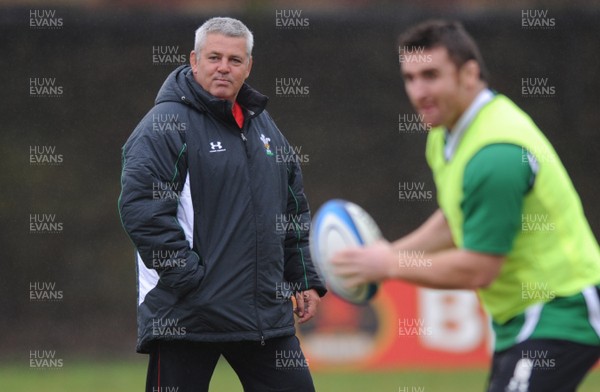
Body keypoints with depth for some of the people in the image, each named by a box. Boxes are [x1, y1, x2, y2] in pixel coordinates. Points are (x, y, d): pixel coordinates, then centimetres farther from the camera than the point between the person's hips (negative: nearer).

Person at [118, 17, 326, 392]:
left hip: (266, 313, 7)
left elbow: (295, 211, 26)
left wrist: (305, 279, 18)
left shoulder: (263, 125, 17)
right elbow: (141, 206, -18)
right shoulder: (166, 124, -7)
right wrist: (188, 275, -20)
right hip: (185, 315, -7)